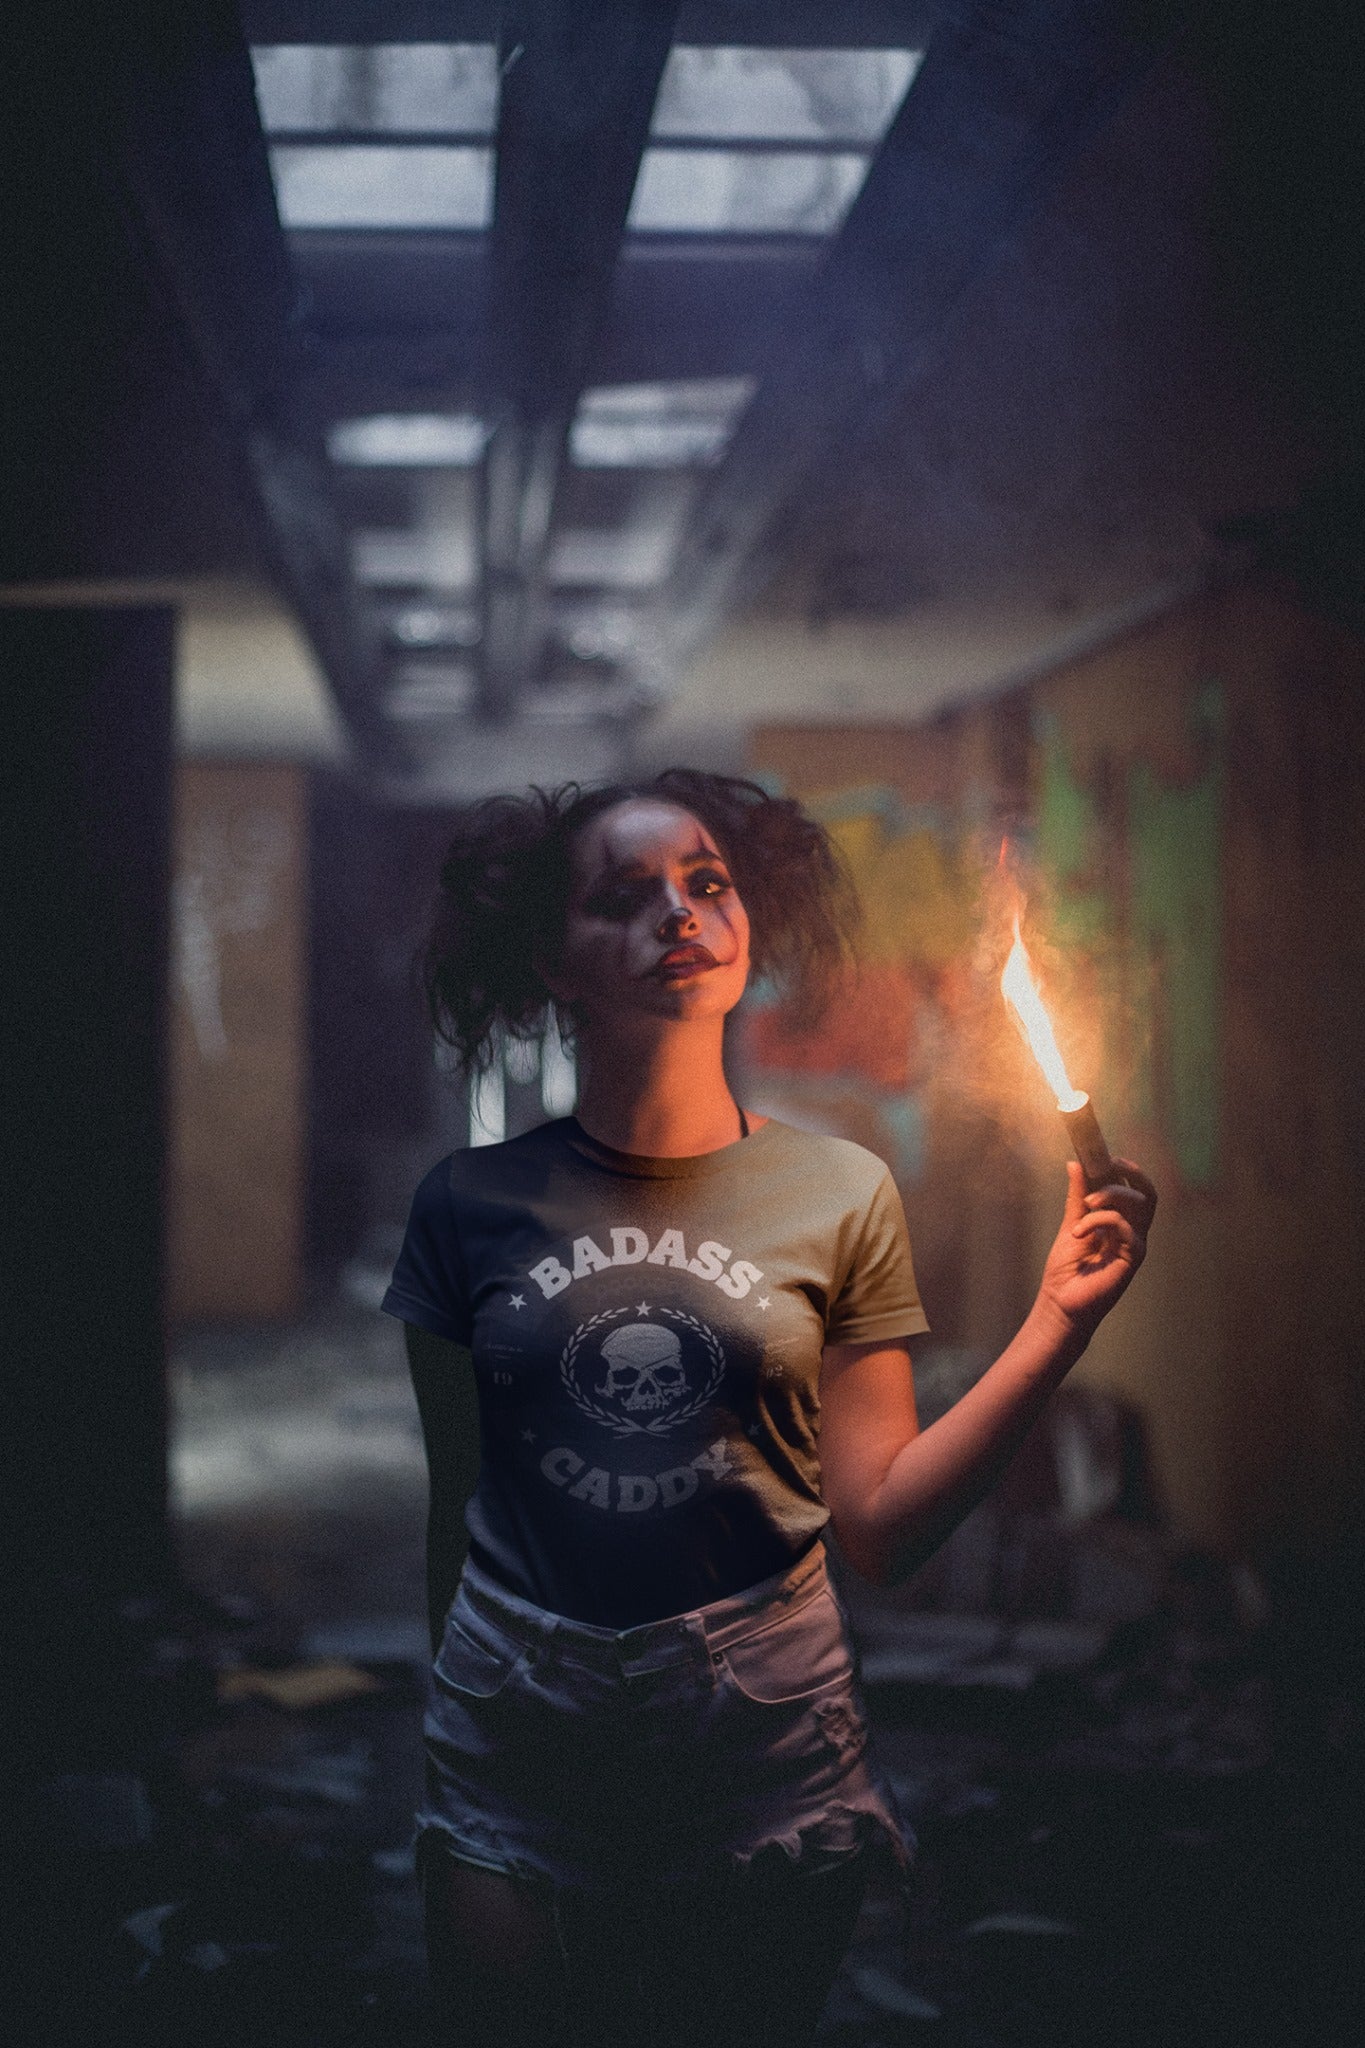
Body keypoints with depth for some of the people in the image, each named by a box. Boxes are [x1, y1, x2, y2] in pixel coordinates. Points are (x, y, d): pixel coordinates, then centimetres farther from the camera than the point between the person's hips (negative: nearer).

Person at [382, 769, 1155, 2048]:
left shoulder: (841, 1198, 0)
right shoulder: (474, 1204, -1)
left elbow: (880, 1527, -4)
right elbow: (452, 1511, 9)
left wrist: (1058, 1324, -12)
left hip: (766, 1792, 0)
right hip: (518, 1783, 0)